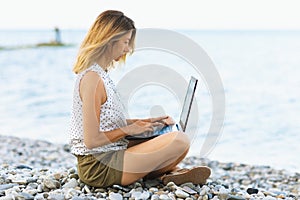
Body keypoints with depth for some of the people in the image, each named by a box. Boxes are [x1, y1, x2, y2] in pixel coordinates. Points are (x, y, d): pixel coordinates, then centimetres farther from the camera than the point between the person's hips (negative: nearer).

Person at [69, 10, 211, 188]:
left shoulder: (99, 73, 11)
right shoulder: (92, 78, -20)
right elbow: (92, 140, -22)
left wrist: (144, 122, 9)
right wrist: (130, 129, -11)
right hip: (100, 166, -11)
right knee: (180, 141, -18)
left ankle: (165, 173, 1)